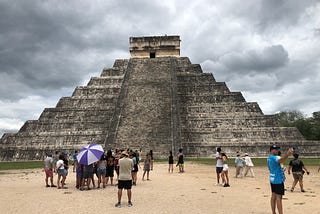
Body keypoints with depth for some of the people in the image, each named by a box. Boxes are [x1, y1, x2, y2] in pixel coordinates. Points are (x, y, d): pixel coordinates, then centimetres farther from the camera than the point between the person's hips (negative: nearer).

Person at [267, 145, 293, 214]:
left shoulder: (269, 158, 13)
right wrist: (287, 155, -57)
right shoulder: (273, 157, -19)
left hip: (272, 179, 9)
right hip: (278, 180, -9)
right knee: (279, 197, -8)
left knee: (273, 196, 11)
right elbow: (280, 161, -42)